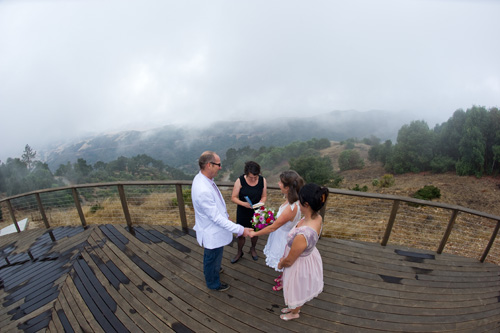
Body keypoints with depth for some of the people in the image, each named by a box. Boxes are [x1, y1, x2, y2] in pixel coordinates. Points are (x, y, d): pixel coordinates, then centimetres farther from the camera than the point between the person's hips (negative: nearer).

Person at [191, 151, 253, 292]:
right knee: (213, 258, 21)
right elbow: (216, 218, -31)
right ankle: (213, 283, 50)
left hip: (212, 228, 8)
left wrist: (225, 215, 15)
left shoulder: (202, 178, -9)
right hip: (213, 233, -8)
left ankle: (214, 269, 64)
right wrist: (240, 230, -27)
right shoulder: (203, 191, -39)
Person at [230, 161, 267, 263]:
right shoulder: (240, 181, -19)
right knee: (241, 234, 13)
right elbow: (233, 198, -14)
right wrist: (244, 204, -29)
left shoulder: (262, 180, -12)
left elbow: (264, 196, -1)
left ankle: (253, 249, 52)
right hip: (242, 212, -2)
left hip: (256, 212, 2)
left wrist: (260, 203, -21)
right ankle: (239, 252, 43)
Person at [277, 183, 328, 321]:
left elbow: (289, 261, -25)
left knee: (296, 290, 27)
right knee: (298, 289, 35)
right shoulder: (317, 217, -18)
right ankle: (295, 307, 65)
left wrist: (280, 264, -2)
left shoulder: (303, 235, -44)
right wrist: (284, 256, 8)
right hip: (309, 255, 7)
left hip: (300, 264, -7)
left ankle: (294, 313, 60)